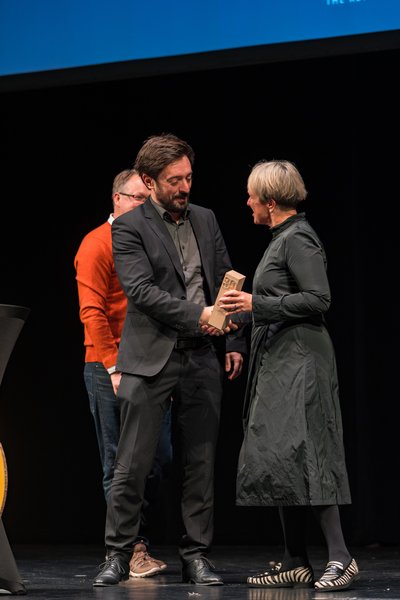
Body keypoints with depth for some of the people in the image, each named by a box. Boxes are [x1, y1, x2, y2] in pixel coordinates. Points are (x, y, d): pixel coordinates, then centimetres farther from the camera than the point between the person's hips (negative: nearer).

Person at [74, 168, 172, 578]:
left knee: (159, 457, 3)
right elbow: (92, 312, -12)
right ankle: (132, 548, 4)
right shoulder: (98, 245, -5)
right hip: (110, 369, -6)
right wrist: (114, 367, -18)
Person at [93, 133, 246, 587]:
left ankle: (196, 555, 14)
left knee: (200, 464, 7)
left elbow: (226, 283, 16)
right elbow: (140, 290, -14)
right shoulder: (129, 227, -3)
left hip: (201, 361, 5)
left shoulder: (205, 220, 13)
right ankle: (117, 556, 6)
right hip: (150, 360, -4)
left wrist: (234, 341, 8)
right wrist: (197, 316, -21)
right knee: (132, 465, -2)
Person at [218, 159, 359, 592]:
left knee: (299, 455, -14)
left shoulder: (298, 239, -11)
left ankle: (340, 557, -14)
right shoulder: (282, 238, 18)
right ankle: (295, 563, 10)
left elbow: (318, 299, -19)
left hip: (299, 360, -10)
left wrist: (257, 303, -18)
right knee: (274, 459, 7)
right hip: (278, 362, 10)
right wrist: (239, 313, 25)